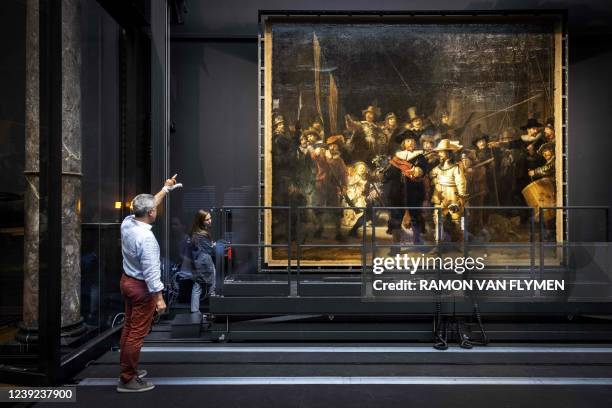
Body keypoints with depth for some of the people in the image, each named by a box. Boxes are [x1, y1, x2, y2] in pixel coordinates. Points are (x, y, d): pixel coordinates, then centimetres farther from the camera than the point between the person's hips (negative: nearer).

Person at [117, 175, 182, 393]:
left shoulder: (127, 223, -4)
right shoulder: (146, 237, -28)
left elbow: (148, 204, 14)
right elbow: (151, 271, -26)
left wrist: (165, 189, 24)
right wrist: (159, 297, -20)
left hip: (127, 280, 9)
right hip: (141, 287, -9)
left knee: (129, 328, 18)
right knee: (137, 333, -2)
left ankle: (127, 368, 30)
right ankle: (127, 379, 4)